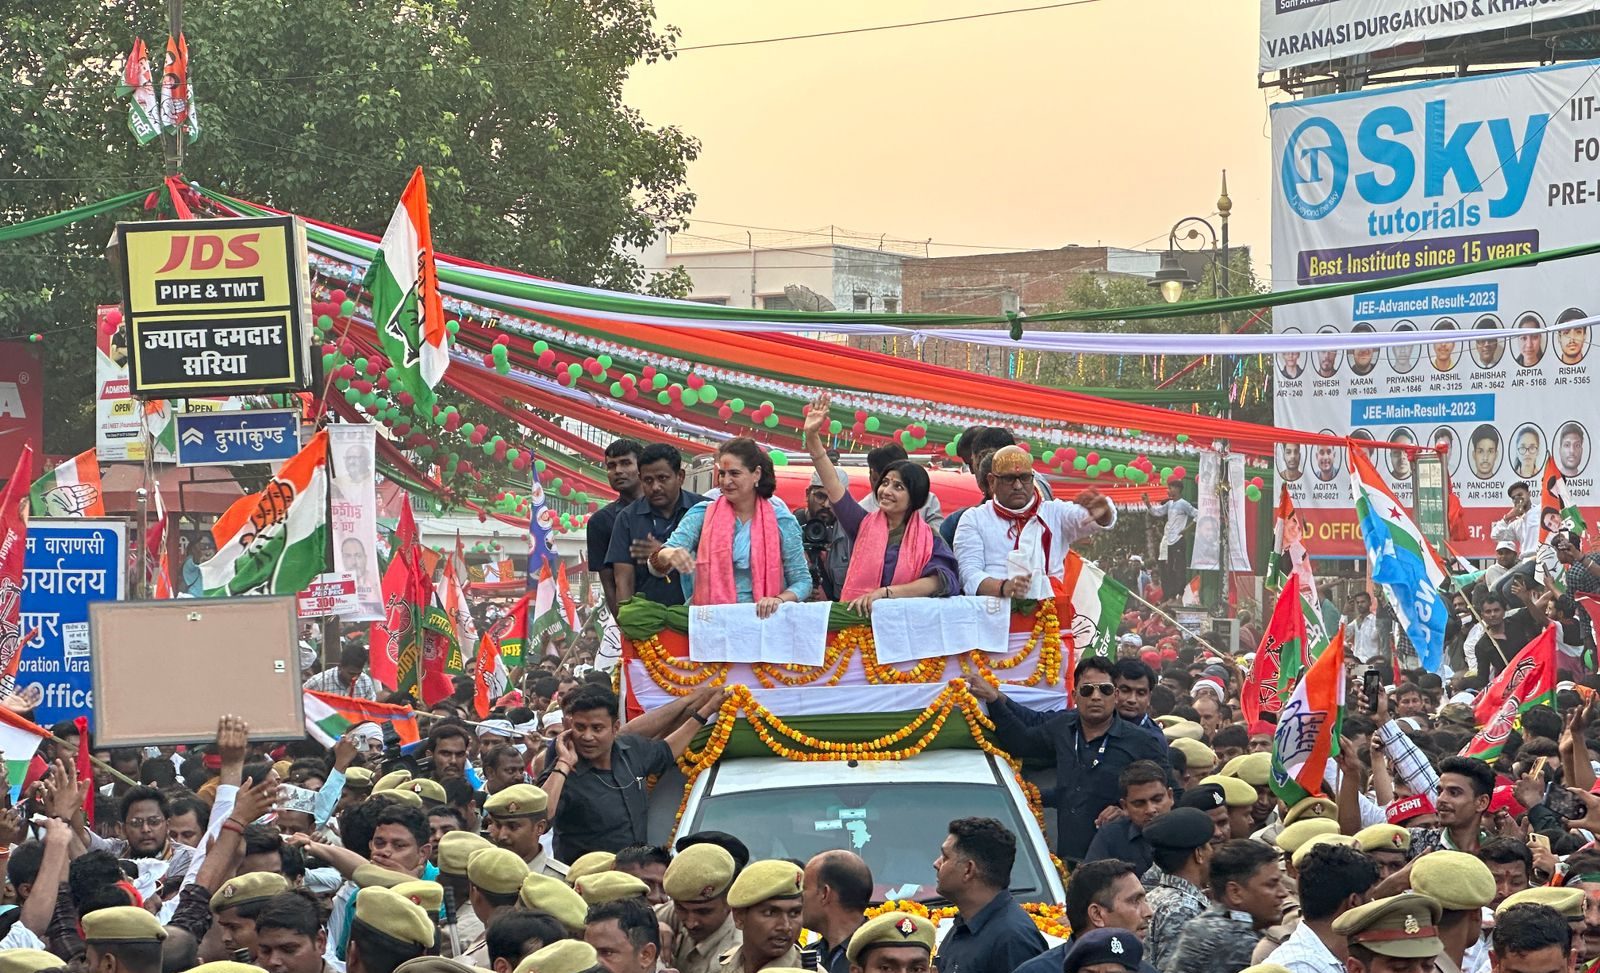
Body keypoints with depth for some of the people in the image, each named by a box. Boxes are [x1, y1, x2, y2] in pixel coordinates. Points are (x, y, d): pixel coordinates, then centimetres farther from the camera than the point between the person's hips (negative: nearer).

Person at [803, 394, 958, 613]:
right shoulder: (864, 525, 13)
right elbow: (833, 486, 5)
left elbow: (941, 581, -8)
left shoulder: (928, 540, 7)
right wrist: (812, 436, -5)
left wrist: (885, 592, -18)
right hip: (857, 618, 1)